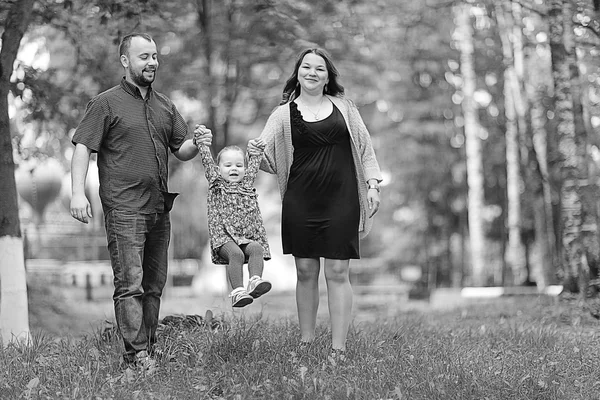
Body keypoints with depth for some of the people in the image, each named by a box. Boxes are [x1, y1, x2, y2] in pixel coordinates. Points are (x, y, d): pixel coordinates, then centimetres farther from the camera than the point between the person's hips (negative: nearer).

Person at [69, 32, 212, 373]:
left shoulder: (165, 106, 17)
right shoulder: (106, 103, 0)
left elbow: (180, 151, 20)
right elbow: (83, 147, -5)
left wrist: (196, 143, -3)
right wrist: (78, 192, -17)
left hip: (160, 209, 6)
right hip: (124, 208, -6)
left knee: (154, 285, 9)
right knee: (130, 284, -10)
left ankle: (149, 347, 17)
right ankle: (136, 353, -10)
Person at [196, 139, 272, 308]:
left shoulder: (247, 183, 22)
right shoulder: (216, 182, 15)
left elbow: (253, 166, 36)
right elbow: (207, 161, 12)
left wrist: (257, 149, 34)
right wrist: (202, 142, 10)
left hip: (249, 236, 3)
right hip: (224, 236, -3)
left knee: (256, 249, -28)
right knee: (236, 254, -31)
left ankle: (255, 280, -43)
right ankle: (237, 291, -36)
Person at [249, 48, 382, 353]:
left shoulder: (343, 107, 10)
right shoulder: (284, 114, 7)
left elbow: (363, 148, 15)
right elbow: (268, 157, 3)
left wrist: (372, 183, 7)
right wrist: (255, 153, -19)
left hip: (341, 201, 0)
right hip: (300, 202, 0)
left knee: (338, 273, -3)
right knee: (305, 272, 5)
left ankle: (338, 348, -1)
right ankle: (305, 342, 15)